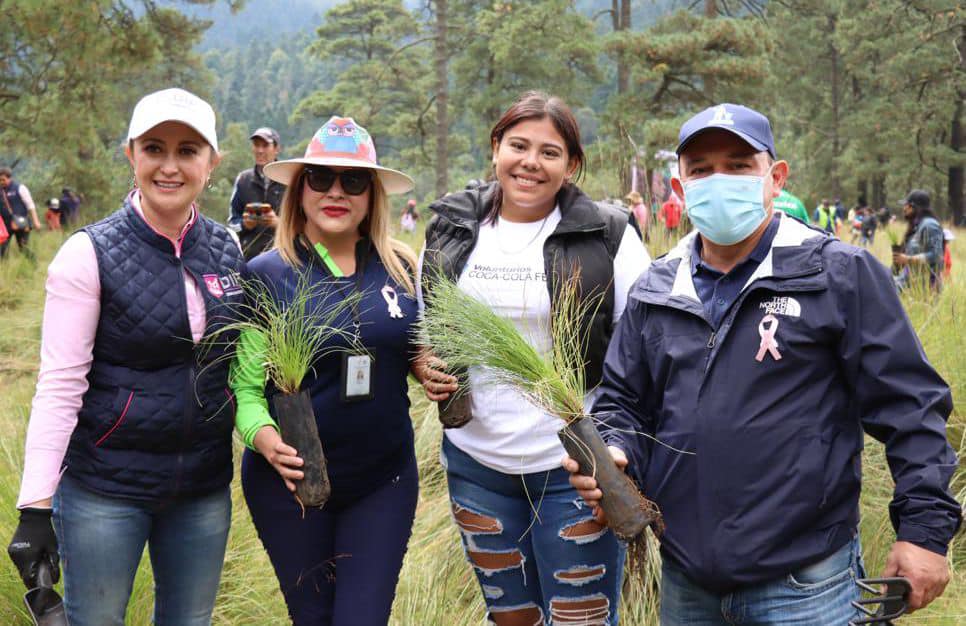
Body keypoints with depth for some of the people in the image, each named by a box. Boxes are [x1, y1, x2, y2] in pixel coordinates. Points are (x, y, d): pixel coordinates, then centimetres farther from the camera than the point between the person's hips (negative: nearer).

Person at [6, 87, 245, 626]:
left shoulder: (228, 250, 2)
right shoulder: (90, 253, -11)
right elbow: (60, 385, -13)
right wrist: (36, 507, -17)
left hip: (204, 488, 4)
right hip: (106, 488, -4)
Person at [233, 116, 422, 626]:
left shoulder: (401, 268, 0)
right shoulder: (266, 274, -8)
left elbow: (421, 354, 15)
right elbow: (244, 385, -5)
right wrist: (264, 437, -25)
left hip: (385, 480, 2)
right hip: (290, 481, -1)